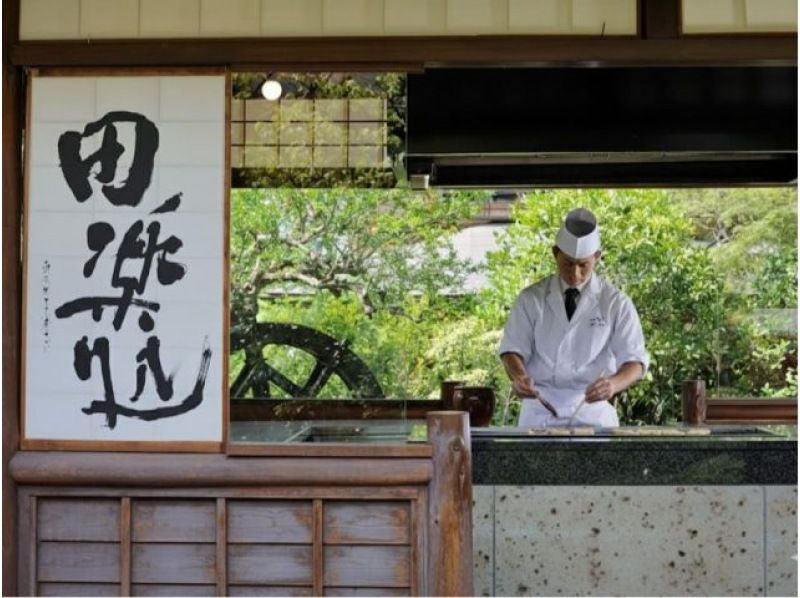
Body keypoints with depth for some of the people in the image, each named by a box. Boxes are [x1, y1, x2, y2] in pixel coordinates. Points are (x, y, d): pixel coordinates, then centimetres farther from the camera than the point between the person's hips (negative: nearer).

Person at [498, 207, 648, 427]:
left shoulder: (616, 303, 2)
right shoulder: (531, 299, 6)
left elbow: (635, 361, -2)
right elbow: (513, 348, 3)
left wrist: (614, 383, -25)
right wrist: (518, 375, -21)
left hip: (593, 411, 0)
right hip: (539, 412, 1)